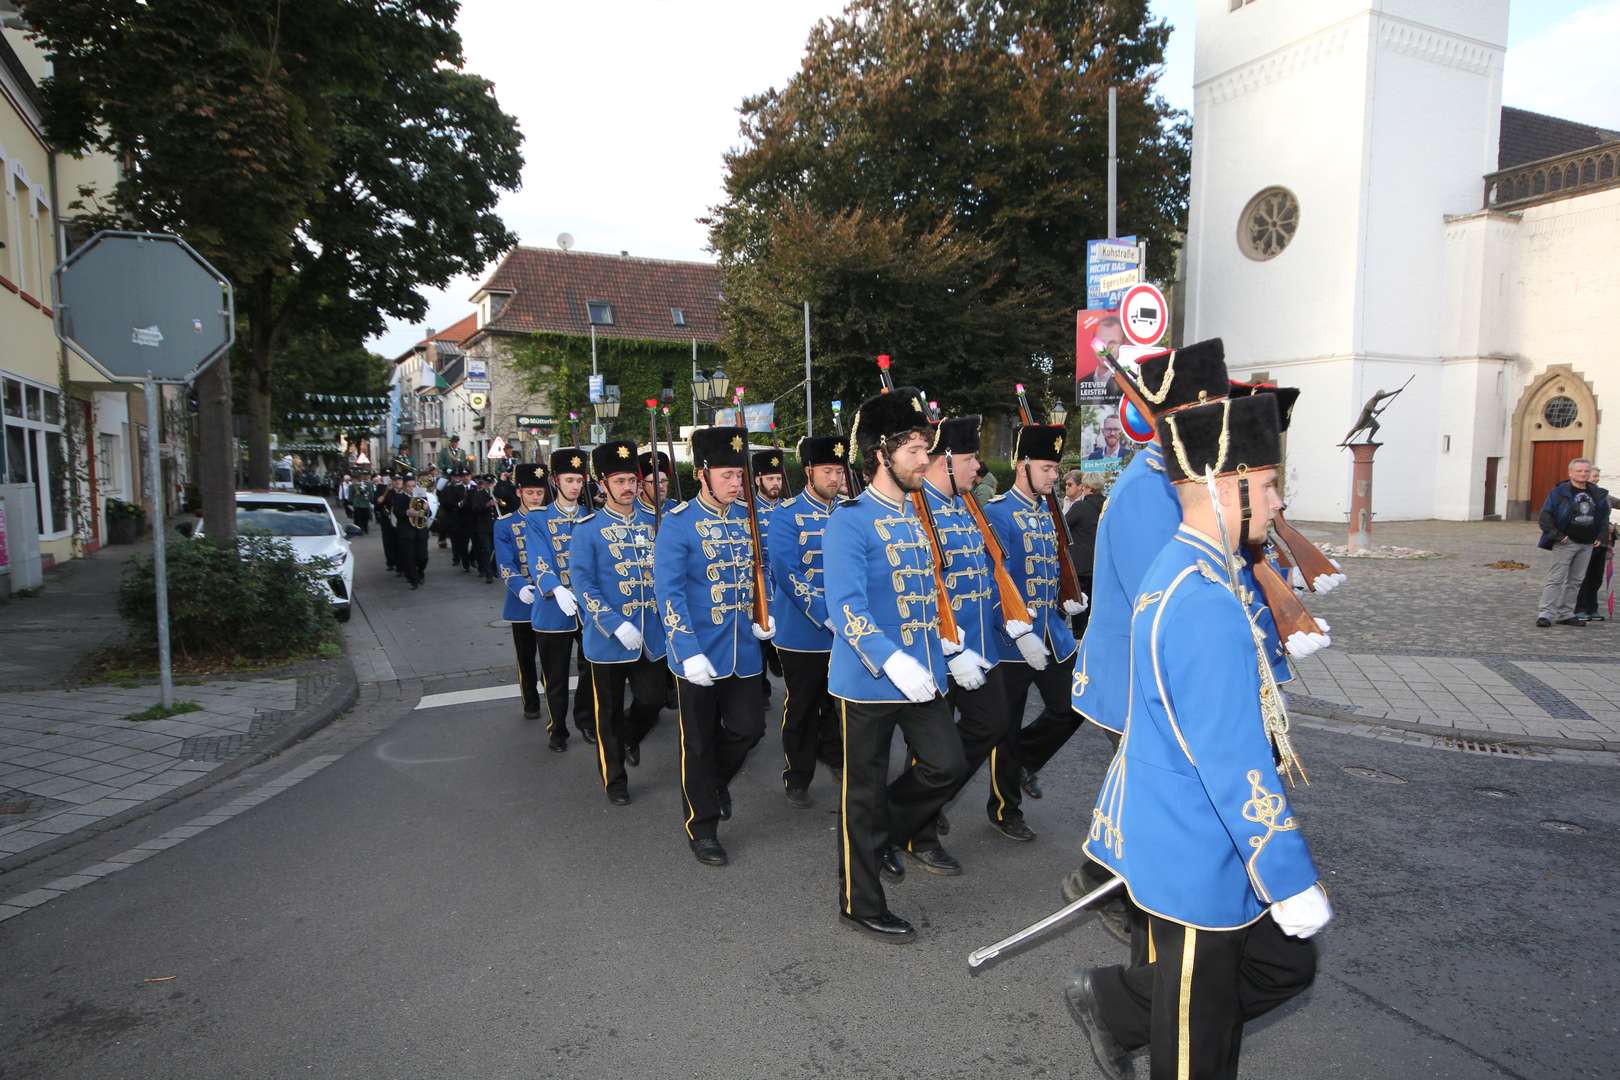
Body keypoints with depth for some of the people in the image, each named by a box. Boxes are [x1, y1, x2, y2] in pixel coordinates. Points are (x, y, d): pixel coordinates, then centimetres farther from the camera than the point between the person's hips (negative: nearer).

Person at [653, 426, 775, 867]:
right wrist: (689, 652, -21)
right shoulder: (678, 523, -12)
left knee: (749, 728, 9)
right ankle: (701, 828, 23)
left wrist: (766, 617, 7)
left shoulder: (749, 516, 5)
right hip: (699, 653, -5)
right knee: (699, 743, 7)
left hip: (743, 650, 5)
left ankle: (716, 780, 40)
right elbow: (669, 592, -16)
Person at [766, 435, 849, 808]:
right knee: (802, 707, 7)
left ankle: (834, 755, 40)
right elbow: (787, 573, -19)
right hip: (803, 631, -5)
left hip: (846, 629, 5)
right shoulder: (787, 514, -10)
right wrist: (827, 616, -25)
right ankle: (797, 778, 22)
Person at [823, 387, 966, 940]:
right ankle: (860, 905, 23)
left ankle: (876, 830, 33)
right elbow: (846, 607, -24)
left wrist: (937, 652, 20)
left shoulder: (914, 515, 11)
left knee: (947, 766, 8)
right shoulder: (850, 520, -15)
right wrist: (892, 660, -34)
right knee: (864, 794, 6)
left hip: (923, 675, 8)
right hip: (869, 680, -7)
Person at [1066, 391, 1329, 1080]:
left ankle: (1114, 1003, 26)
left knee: (1284, 965, 20)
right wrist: (1293, 883, -18)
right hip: (1197, 861, -9)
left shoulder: (1183, 570, 5)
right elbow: (1236, 764, -27)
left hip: (1187, 837, 10)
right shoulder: (1205, 604, -29)